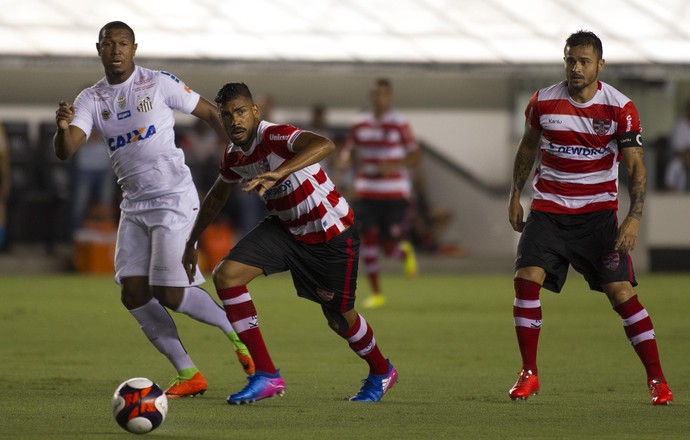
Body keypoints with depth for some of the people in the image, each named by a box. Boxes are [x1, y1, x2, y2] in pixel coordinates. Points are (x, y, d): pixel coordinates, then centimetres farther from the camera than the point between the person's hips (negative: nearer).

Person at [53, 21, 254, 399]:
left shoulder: (159, 84, -6)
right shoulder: (91, 100, 4)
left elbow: (209, 113, 3)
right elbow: (65, 151, -9)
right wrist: (63, 127, -31)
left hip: (174, 199, -5)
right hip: (134, 205, 5)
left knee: (170, 294, -12)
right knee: (134, 295, -3)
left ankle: (237, 332, 13)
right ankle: (187, 375, 7)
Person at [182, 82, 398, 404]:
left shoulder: (276, 136, -27)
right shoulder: (233, 156, -3)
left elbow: (324, 145, -48)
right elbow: (217, 196, 19)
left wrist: (278, 173, -59)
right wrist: (192, 242, 22)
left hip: (332, 235, -7)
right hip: (285, 229, 7)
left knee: (339, 319, 6)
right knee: (225, 274, -13)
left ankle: (381, 372, 41)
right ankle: (266, 376, -10)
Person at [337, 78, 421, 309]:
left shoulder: (400, 125, -6)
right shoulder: (360, 126, 7)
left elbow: (415, 157, -6)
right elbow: (348, 150, 15)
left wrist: (395, 165, -24)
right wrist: (345, 159, -9)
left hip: (395, 194, -3)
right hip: (367, 192, 3)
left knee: (390, 247, -5)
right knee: (367, 239, -6)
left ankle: (405, 252, 34)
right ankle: (376, 294, 6)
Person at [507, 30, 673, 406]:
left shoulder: (620, 108, -9)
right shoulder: (542, 102, -2)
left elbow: (635, 165, -8)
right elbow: (528, 146, 16)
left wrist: (634, 217, -19)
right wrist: (515, 194, 14)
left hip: (598, 212, -2)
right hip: (548, 208, 2)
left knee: (621, 291, -10)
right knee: (526, 279, -14)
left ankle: (657, 380, -2)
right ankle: (529, 375, 0)